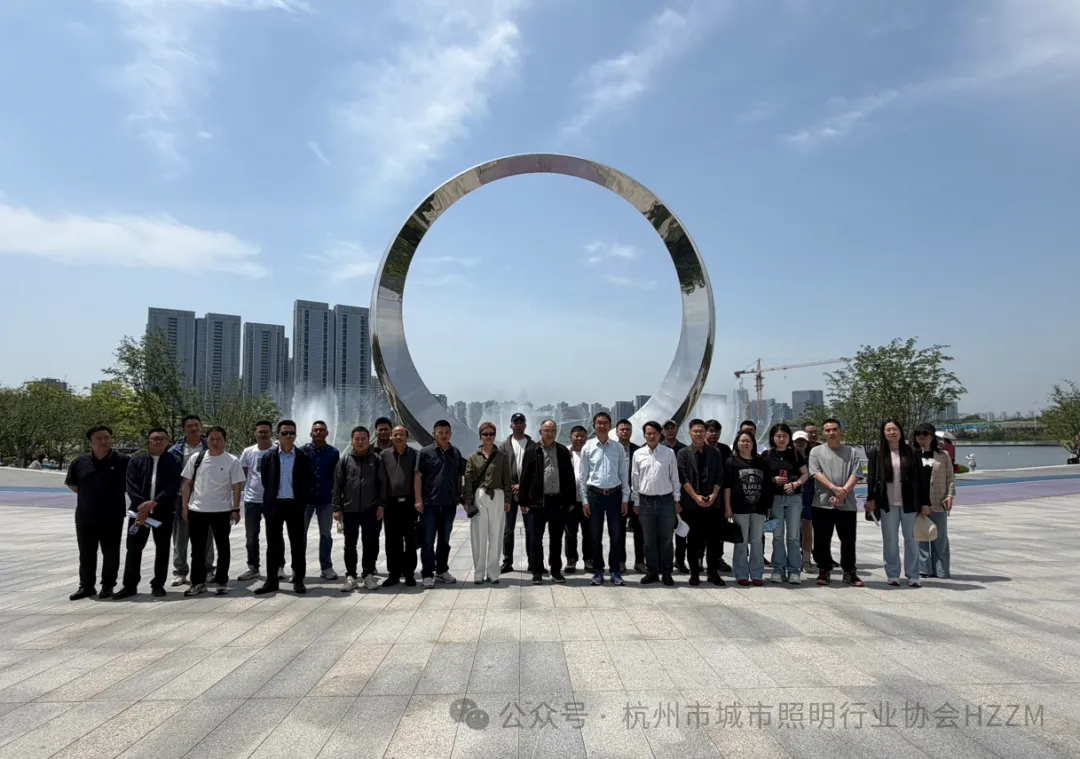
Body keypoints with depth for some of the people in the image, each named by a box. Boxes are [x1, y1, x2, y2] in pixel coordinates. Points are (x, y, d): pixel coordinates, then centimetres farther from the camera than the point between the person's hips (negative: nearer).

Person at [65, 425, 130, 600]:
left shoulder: (122, 461, -5)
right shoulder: (81, 462, 4)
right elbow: (71, 483, 17)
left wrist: (117, 495, -2)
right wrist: (86, 495, 7)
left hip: (112, 517, -3)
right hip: (85, 516, 3)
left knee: (110, 553, 5)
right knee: (86, 553, 12)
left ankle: (108, 586, 17)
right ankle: (86, 586, 24)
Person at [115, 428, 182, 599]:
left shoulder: (173, 462, 1)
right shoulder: (136, 460, 7)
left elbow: (173, 487, -9)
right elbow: (131, 485, -2)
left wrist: (154, 503, -19)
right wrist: (142, 506, -14)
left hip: (164, 511, -1)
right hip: (140, 510, 1)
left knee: (162, 548, 5)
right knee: (133, 548, 5)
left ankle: (158, 584, 16)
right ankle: (129, 585, 15)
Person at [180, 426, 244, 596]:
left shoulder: (232, 461, -4)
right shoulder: (196, 458, 3)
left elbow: (236, 487, -4)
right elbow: (188, 484, 7)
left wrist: (235, 509, -9)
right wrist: (185, 506, 3)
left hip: (222, 511, -2)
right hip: (197, 510, 2)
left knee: (223, 548, 7)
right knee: (197, 549, 9)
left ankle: (222, 582, 17)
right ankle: (198, 582, 19)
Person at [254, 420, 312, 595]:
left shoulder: (303, 458, 0)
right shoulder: (268, 456, 3)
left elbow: (307, 483, 3)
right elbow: (265, 481, 6)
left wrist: (301, 502, 0)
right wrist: (272, 498, 6)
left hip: (295, 505, -1)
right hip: (274, 504, 1)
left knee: (298, 544, 4)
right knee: (273, 544, 7)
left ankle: (298, 580, 13)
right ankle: (271, 581, 15)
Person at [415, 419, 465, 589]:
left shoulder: (456, 453, 9)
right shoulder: (425, 452, -3)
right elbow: (417, 476, -6)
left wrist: (459, 496, 8)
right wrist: (418, 500, -13)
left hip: (449, 503, 4)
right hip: (430, 503, -4)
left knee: (444, 540, 14)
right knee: (428, 540, 0)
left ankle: (442, 571, 25)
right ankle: (427, 574, 6)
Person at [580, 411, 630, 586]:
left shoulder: (618, 448, 2)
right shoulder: (587, 448, 0)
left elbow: (624, 474, 5)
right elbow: (583, 476, 2)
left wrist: (625, 499, 2)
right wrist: (584, 500, -1)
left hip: (614, 494, 1)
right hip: (594, 494, 0)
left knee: (615, 535, 7)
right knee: (595, 536, 8)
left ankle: (615, 571, 19)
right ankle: (597, 571, 19)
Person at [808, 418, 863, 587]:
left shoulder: (851, 452, 9)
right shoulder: (816, 451, 5)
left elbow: (855, 474, -1)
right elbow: (816, 473, -6)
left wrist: (843, 493, -14)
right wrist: (834, 488, -17)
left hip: (847, 504, 1)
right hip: (823, 503, -1)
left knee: (848, 540, 7)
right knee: (822, 540, 4)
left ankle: (849, 572, 20)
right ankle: (824, 571, 15)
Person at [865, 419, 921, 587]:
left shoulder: (910, 452, 3)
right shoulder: (877, 453, 2)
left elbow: (917, 477, 3)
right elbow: (871, 477, 1)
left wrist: (921, 502, 0)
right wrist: (870, 499, -5)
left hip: (908, 502, 1)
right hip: (887, 503, -1)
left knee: (911, 538, 6)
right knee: (890, 540, 6)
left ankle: (913, 575, 15)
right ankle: (892, 575, 14)